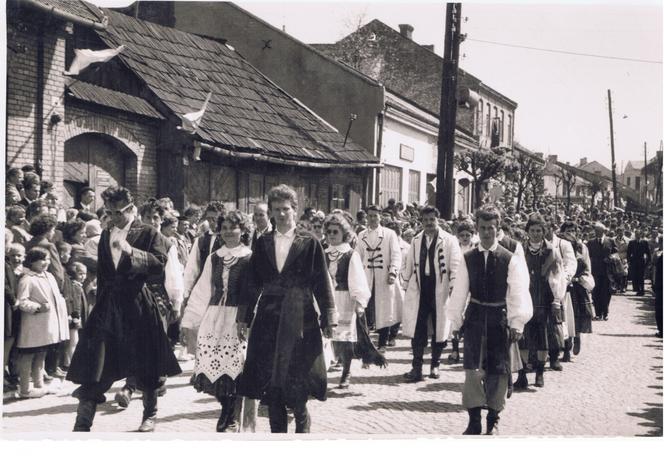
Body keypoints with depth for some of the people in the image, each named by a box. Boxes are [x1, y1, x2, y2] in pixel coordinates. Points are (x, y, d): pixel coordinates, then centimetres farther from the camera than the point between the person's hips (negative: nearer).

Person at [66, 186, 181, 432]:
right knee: (95, 366, -4)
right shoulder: (106, 235, 13)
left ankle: (150, 414, 29)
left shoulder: (148, 233, -3)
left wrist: (130, 250, -26)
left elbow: (159, 263, -18)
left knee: (146, 366, 9)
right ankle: (82, 424, -3)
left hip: (138, 305, -4)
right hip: (108, 305, 4)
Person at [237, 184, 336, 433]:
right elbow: (252, 282, 10)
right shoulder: (263, 243, 8)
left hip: (300, 317, -3)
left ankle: (302, 420, 21)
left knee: (297, 373, -3)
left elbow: (322, 282, -1)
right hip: (268, 317, 3)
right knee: (269, 376, 3)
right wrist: (243, 317, 7)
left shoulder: (309, 242, 0)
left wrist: (328, 318, -5)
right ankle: (277, 428, 15)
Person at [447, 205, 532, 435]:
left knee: (497, 371, 5)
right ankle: (474, 420, 6)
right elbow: (459, 292, 4)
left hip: (499, 317, -1)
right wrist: (455, 321, 4)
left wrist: (517, 323, -14)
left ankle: (493, 420, 19)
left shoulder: (510, 259, -6)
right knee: (472, 369, -2)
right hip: (475, 316, 1)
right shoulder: (468, 258, 1)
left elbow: (519, 293, -8)